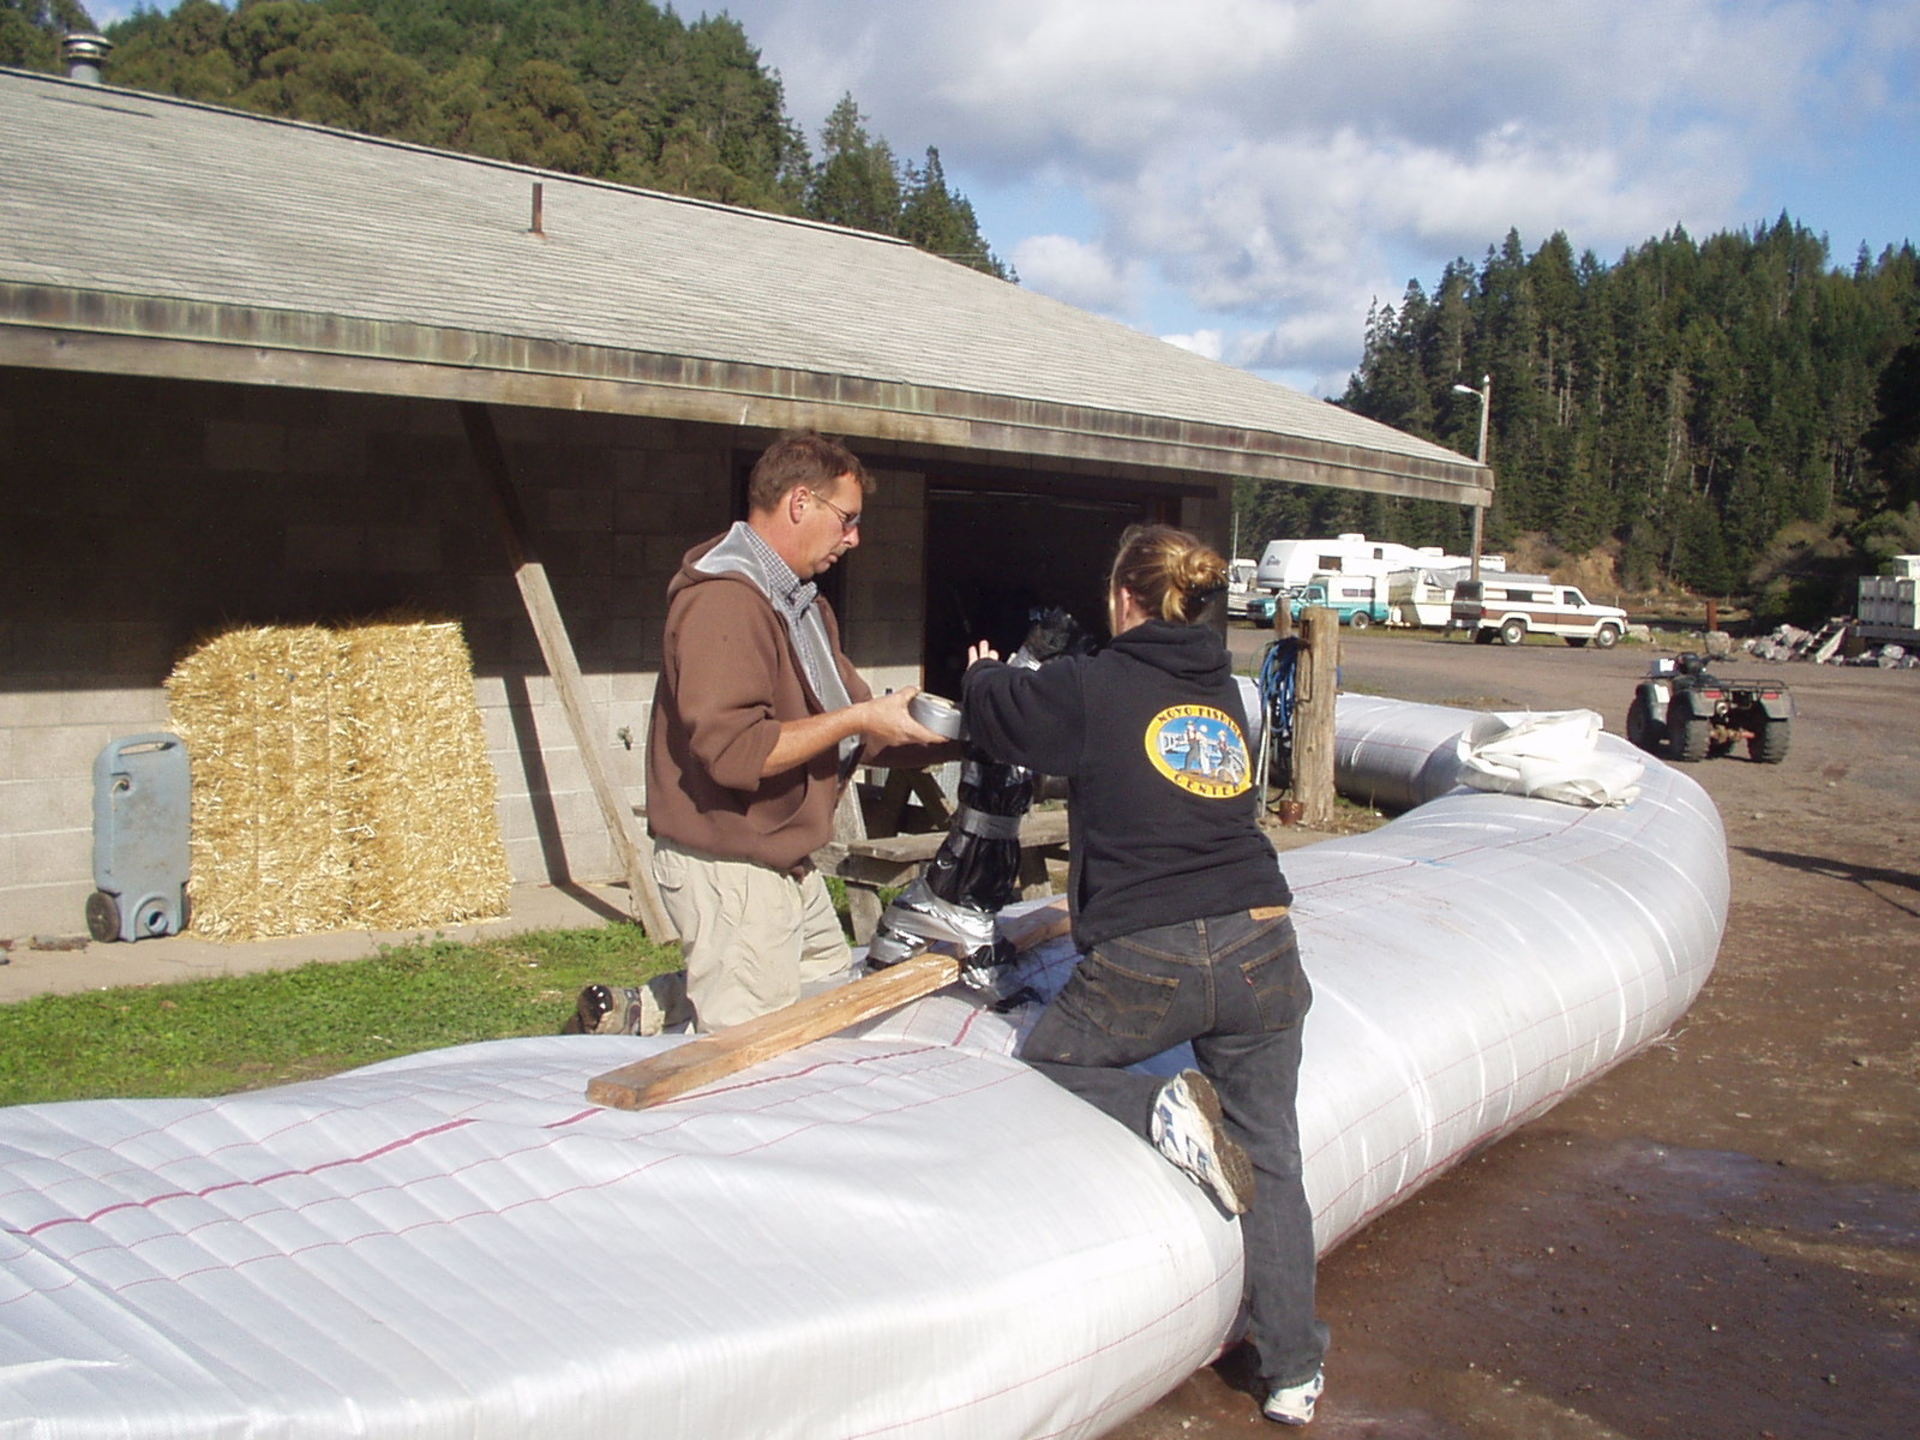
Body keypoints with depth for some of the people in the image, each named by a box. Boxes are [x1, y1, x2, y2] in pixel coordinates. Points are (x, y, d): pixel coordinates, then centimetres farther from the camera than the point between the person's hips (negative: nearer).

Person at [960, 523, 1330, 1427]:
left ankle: (1164, 1112, -5)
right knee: (1269, 1158, 15)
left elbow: (995, 714, 13)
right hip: (1259, 946, 5)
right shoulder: (1223, 691, 14)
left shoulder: (1092, 686, -2)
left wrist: (981, 673, 37)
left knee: (1044, 1064, 21)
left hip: (1146, 960, -5)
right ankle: (1293, 1374, 16)